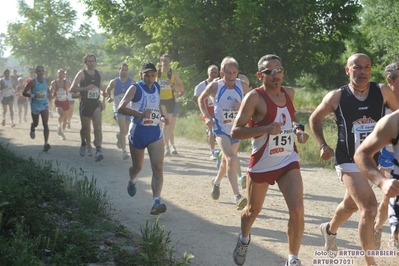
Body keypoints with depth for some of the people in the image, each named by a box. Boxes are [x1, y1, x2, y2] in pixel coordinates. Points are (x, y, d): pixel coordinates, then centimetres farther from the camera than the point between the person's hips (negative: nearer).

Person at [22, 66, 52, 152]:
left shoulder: (47, 81, -1)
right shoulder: (32, 82, -15)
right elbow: (24, 93, -14)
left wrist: (49, 95, 1)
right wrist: (33, 95, -30)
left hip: (44, 105, 2)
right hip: (35, 106, -2)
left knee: (45, 124, -12)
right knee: (36, 124, 14)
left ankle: (46, 143, -17)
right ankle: (32, 129, 53)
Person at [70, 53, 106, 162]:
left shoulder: (98, 73, 8)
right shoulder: (81, 74, -7)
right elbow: (72, 89, -15)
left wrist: (103, 93, 6)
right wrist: (85, 88, -28)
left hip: (96, 104, 2)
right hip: (85, 104, -2)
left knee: (98, 126, -17)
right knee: (85, 128, 10)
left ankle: (98, 151, -25)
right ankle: (85, 144, 41)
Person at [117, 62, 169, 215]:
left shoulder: (157, 88, 7)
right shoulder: (135, 88, -9)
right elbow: (121, 108, -20)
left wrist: (162, 116, 5)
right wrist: (140, 114, -33)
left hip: (155, 133, 3)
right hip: (138, 133, -3)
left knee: (158, 167, -14)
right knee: (137, 167, 14)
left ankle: (156, 202, -20)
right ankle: (132, 181, 51)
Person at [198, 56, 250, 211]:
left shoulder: (243, 86, -8)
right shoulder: (215, 86, -13)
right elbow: (201, 99, 4)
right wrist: (206, 116, -8)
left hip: (236, 129, 4)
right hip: (221, 128, -4)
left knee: (228, 159, 21)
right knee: (231, 159, -22)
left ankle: (217, 182, 51)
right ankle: (237, 197, -25)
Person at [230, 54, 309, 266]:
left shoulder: (289, 93, 3)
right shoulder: (254, 97, -16)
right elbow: (235, 132, -21)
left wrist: (298, 129, 3)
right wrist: (266, 129, -33)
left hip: (288, 161, 4)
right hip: (261, 164, -3)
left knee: (297, 210, -14)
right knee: (253, 211, 17)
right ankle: (244, 239, 51)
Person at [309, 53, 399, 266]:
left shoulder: (382, 91, -7)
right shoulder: (336, 97, -11)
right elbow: (315, 119, 5)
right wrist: (322, 145, -5)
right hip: (349, 160, -4)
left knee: (351, 204, 25)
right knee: (369, 208, -18)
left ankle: (330, 229, 56)